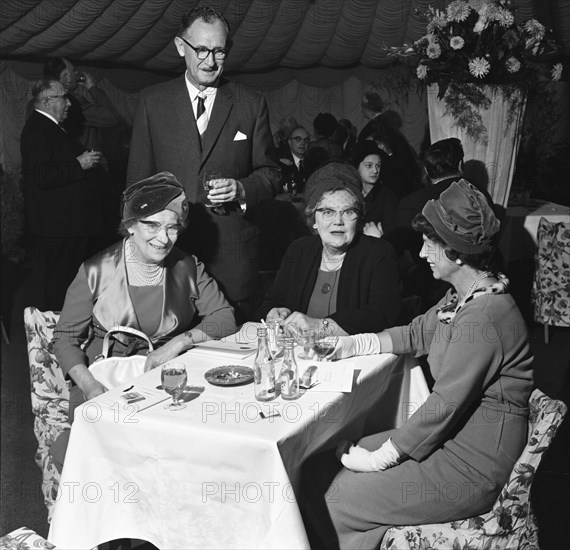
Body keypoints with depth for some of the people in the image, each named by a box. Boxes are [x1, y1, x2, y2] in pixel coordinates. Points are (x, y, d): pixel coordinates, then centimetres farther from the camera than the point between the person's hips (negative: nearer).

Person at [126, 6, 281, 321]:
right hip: (167, 246, 0)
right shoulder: (152, 101, 7)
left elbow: (270, 173, 10)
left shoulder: (251, 104, 7)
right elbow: (138, 177, 8)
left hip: (232, 251, 0)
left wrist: (243, 188, -11)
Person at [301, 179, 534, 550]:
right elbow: (416, 335, 17)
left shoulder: (483, 317, -26)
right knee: (322, 465, 5)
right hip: (450, 437, 9)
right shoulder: (463, 296, 6)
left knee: (331, 504, -8)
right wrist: (350, 345, 5)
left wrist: (380, 458, -16)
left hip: (474, 469, -9)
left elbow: (446, 404, -25)